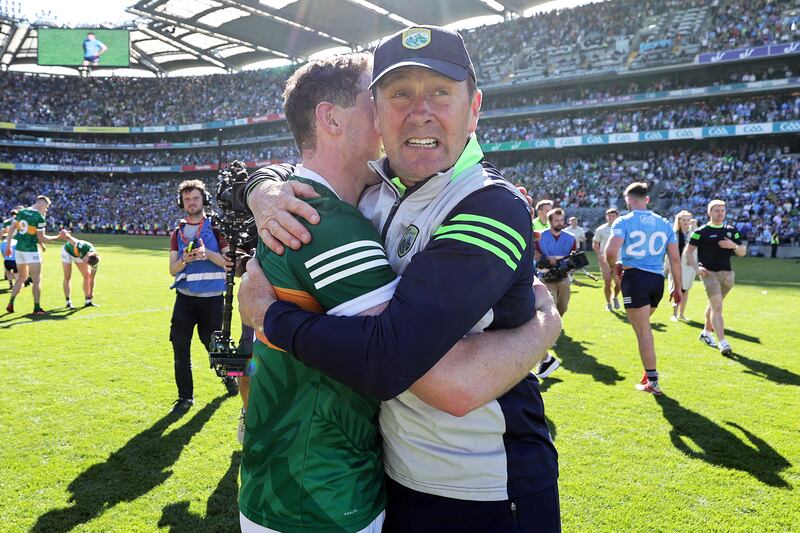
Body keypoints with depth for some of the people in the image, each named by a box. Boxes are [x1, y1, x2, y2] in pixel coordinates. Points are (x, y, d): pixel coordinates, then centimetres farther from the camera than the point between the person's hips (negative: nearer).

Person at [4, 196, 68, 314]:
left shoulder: (21, 212, 6)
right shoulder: (39, 217, -14)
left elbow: (11, 230, 7)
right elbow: (41, 238, -13)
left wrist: (8, 246, 13)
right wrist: (58, 237, -7)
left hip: (19, 249, 7)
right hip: (31, 251, -7)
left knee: (21, 277, 20)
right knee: (37, 280, 1)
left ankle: (11, 303, 15)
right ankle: (37, 308, 2)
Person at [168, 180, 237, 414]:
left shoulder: (216, 228, 0)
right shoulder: (178, 233, 10)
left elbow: (230, 262, -5)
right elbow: (172, 270, 8)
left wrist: (208, 255, -20)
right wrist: (184, 260, -13)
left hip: (212, 298, -3)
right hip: (185, 298, 3)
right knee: (180, 348, -1)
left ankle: (228, 375, 38)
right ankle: (185, 396, 12)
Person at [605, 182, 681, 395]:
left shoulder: (623, 222, -5)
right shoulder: (664, 223, 10)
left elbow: (610, 252, -19)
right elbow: (675, 259, 8)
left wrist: (615, 266, 3)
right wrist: (678, 288, 15)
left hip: (634, 277, -5)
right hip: (658, 280, 5)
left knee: (643, 331, 0)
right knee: (642, 326, 22)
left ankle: (652, 381, 5)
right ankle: (648, 373, 24)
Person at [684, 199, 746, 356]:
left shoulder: (731, 231, 12)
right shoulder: (701, 231, -2)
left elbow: (742, 252, 12)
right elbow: (687, 251, -1)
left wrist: (734, 245, -10)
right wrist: (697, 267, -14)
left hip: (727, 273, 5)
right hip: (709, 273, -5)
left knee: (714, 305, 17)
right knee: (717, 306, -14)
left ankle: (707, 333, 36)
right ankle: (722, 342, -16)